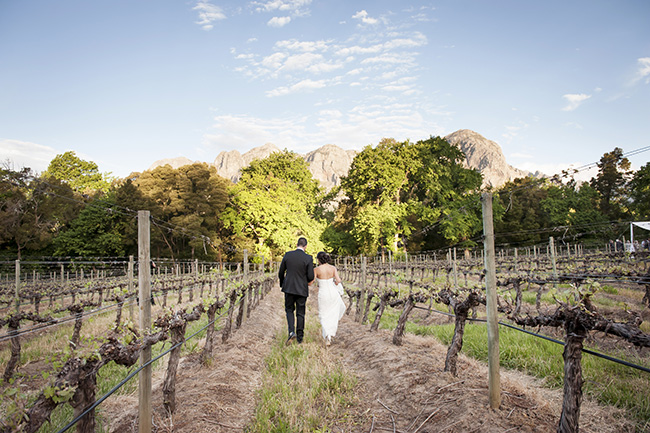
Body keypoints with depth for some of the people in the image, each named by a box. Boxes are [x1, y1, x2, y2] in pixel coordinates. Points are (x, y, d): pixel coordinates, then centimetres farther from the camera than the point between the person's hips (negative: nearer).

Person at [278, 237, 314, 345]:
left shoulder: (287, 255, -4)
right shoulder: (308, 258, -10)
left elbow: (281, 272, 3)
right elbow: (311, 277, -11)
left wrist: (282, 284, 20)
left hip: (289, 288, 1)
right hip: (302, 289, -1)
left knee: (289, 310, 16)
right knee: (300, 313, 12)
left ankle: (291, 331, -5)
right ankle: (300, 337, 18)